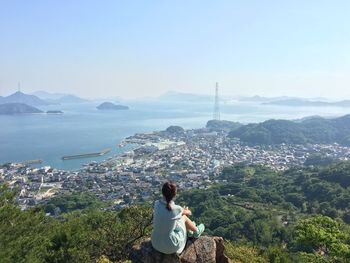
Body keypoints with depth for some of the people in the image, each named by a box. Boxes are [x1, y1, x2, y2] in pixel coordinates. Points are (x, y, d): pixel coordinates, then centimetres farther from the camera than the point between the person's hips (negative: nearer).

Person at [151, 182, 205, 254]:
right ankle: (196, 232, 41)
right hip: (170, 246, -4)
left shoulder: (157, 204, -12)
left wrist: (182, 210, 23)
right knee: (184, 217, 13)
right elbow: (188, 212, 2)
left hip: (155, 243, 5)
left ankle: (189, 231, 49)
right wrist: (186, 211, 26)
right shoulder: (176, 209, -23)